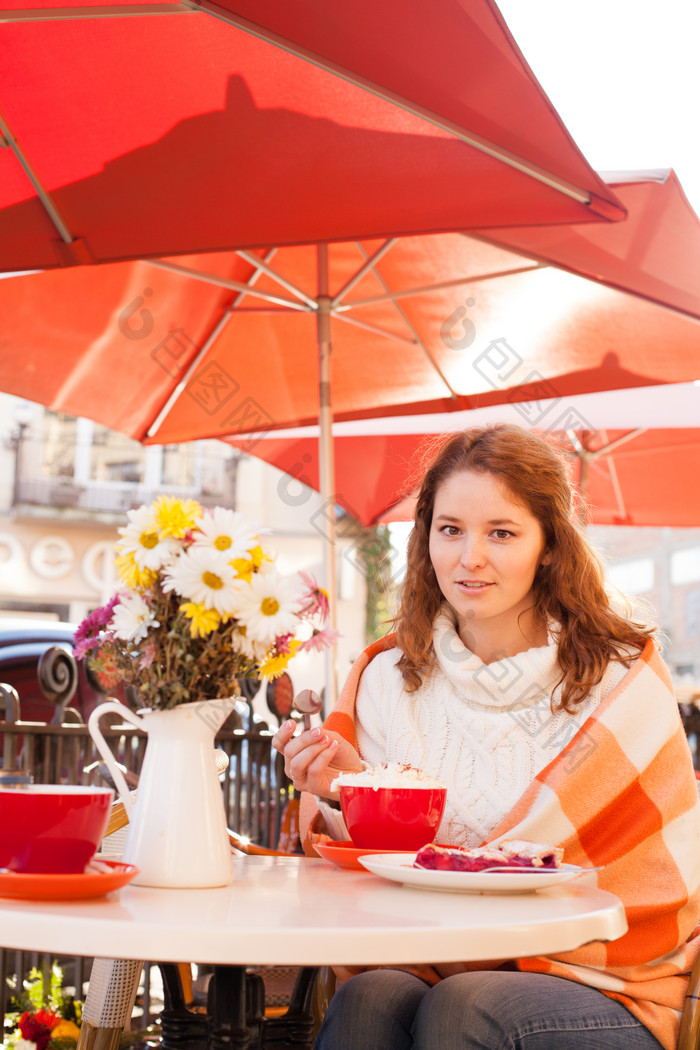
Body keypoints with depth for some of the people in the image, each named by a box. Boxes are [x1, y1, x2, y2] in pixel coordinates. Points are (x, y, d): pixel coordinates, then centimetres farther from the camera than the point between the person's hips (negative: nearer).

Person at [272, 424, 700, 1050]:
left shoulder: (624, 678, -6)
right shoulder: (386, 676, 4)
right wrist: (343, 795, -16)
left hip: (605, 991, -1)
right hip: (431, 969, 2)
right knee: (367, 999, -30)